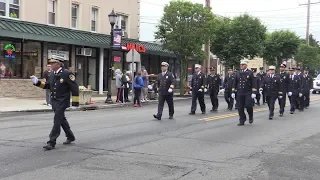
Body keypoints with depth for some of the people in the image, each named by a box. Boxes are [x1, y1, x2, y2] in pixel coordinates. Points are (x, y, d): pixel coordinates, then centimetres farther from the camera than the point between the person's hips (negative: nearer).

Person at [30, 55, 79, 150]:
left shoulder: (66, 74, -15)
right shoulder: (53, 75, 9)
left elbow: (75, 88, -14)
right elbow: (47, 85, 19)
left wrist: (75, 103, -15)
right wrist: (37, 82, 2)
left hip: (62, 102, -8)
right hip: (54, 101, 8)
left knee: (57, 120, -10)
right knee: (62, 119, 18)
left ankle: (52, 142, -6)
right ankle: (70, 137, 35)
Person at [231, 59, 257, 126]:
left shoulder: (250, 73, 0)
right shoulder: (238, 73, 11)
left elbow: (254, 83, -4)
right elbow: (234, 83, 14)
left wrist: (253, 92, -11)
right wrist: (233, 92, 7)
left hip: (248, 93, -3)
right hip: (239, 93, 4)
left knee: (248, 105, -11)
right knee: (240, 108, 3)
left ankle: (251, 116, 17)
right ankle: (242, 121, 12)